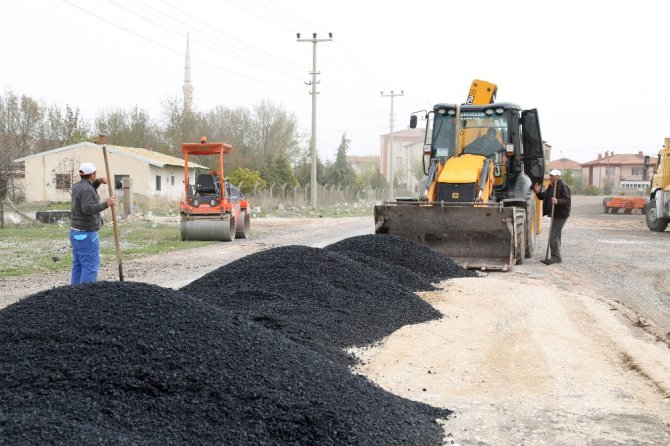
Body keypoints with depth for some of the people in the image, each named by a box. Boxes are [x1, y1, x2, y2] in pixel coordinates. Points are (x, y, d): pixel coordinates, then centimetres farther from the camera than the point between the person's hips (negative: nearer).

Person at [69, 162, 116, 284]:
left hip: (76, 233, 10)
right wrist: (106, 204, -26)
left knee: (78, 266, 11)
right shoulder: (86, 189, -18)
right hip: (86, 235, -10)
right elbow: (88, 209, -28)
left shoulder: (77, 186, 11)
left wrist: (98, 181, 16)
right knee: (90, 267, -9)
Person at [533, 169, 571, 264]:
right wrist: (538, 192, 3)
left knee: (553, 236, -15)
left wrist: (558, 201, -37)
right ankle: (556, 257, 26)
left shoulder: (563, 186, -12)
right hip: (554, 214, 10)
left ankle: (555, 257, -13)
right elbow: (543, 197, 22)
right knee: (556, 236, 17)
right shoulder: (551, 186, 16)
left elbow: (567, 199, -21)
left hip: (560, 215, -10)